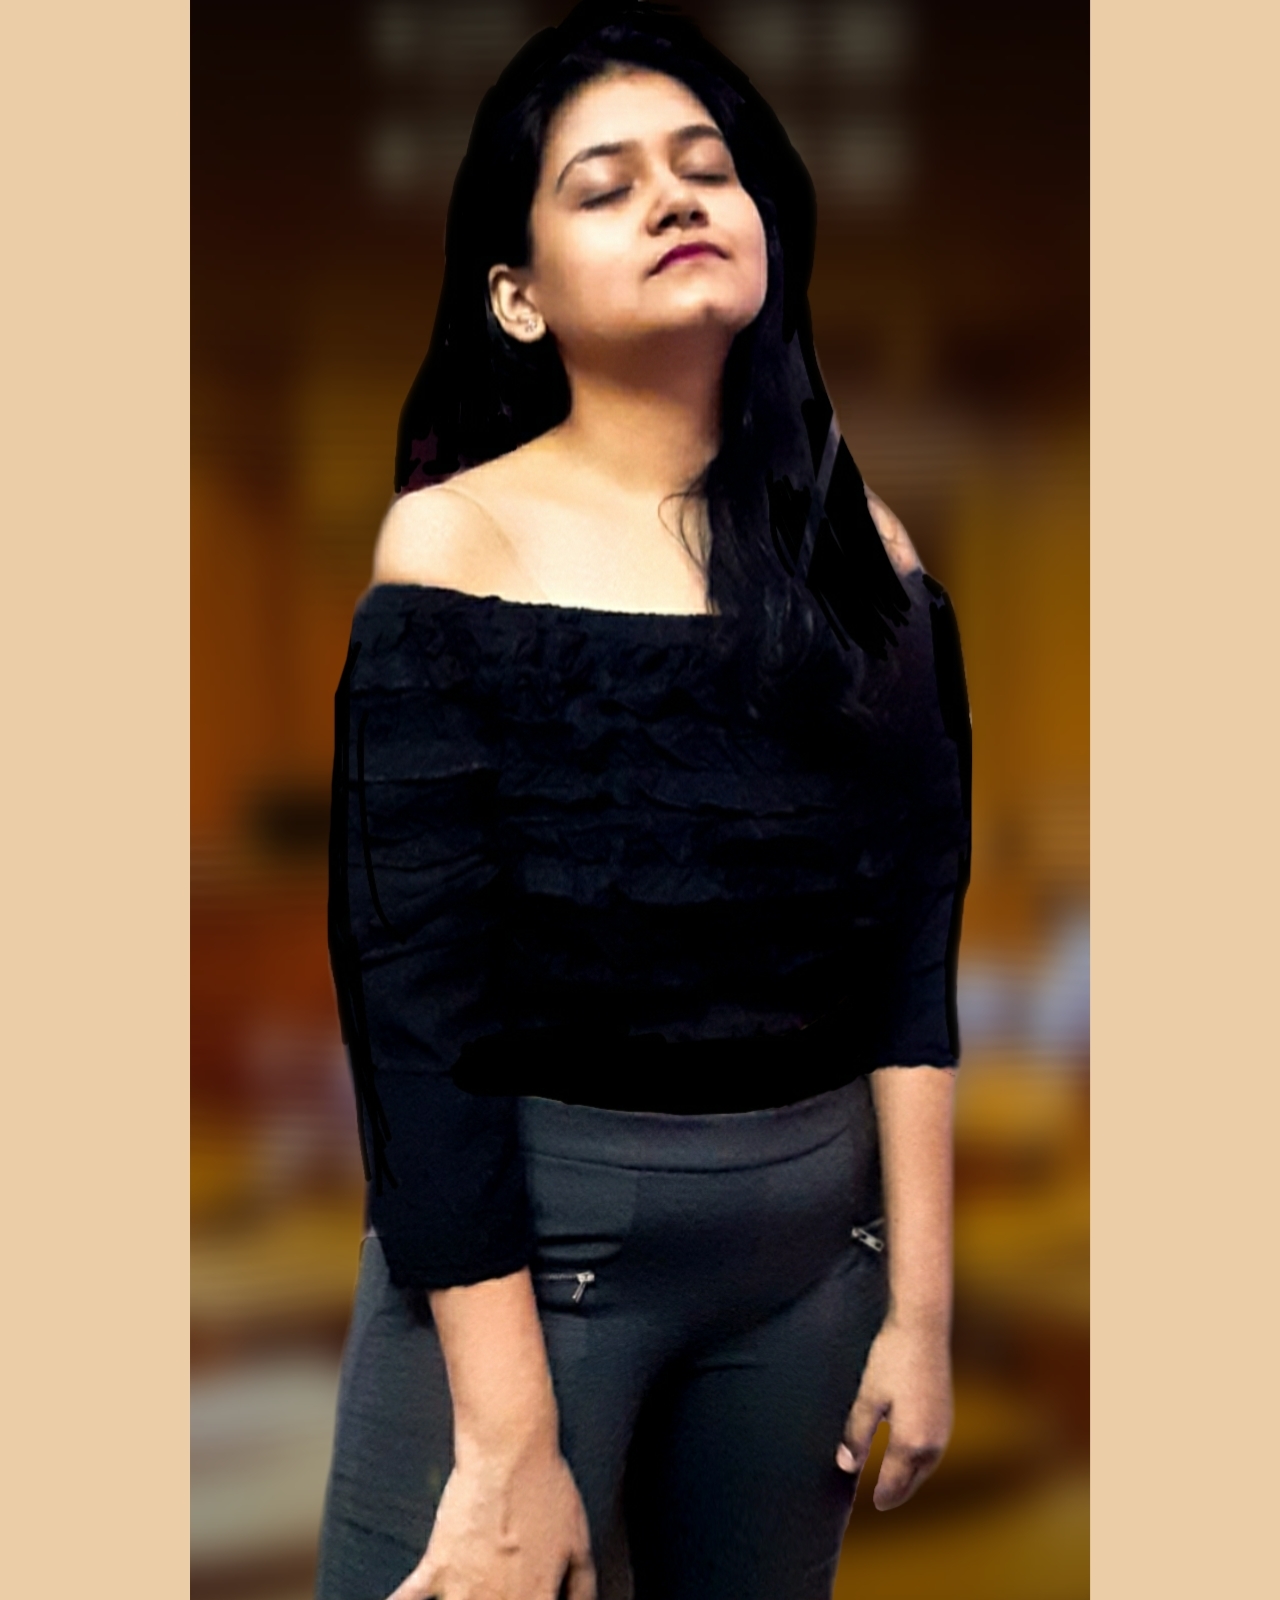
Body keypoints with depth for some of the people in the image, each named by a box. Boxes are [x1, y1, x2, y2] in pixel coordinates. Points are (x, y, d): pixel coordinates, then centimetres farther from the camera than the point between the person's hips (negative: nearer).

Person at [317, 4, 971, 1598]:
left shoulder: (861, 553, 2)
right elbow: (417, 996, -15)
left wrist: (918, 1301, -1)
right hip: (521, 1226, -4)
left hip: (821, 1224, 4)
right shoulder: (459, 543, -10)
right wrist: (510, 1439, -17)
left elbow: (916, 949, 3)